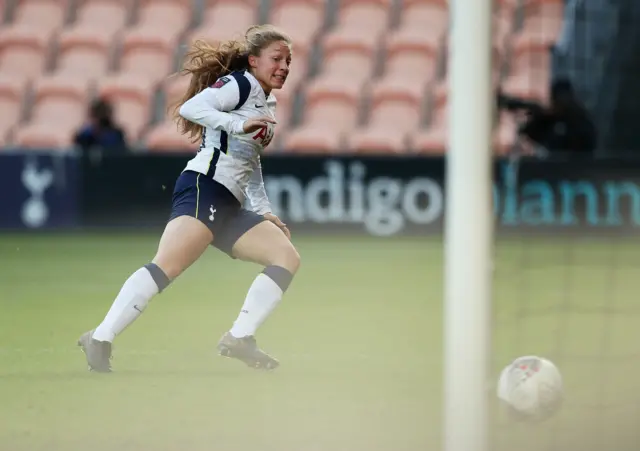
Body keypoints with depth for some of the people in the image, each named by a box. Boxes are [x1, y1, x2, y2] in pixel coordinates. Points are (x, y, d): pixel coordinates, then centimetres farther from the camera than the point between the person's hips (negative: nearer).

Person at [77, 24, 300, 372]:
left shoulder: (267, 106, 24)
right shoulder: (238, 84, -2)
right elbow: (189, 108, -18)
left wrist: (264, 212, 27)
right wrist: (239, 124, -26)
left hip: (228, 206, 10)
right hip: (203, 189, -10)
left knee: (287, 257, 2)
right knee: (168, 266, -26)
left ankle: (239, 339, -5)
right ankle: (100, 339, -31)